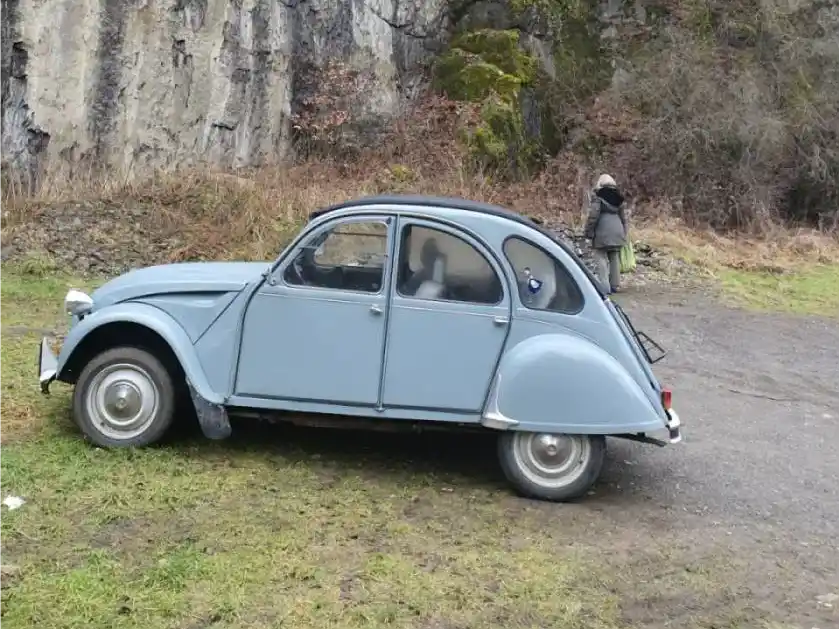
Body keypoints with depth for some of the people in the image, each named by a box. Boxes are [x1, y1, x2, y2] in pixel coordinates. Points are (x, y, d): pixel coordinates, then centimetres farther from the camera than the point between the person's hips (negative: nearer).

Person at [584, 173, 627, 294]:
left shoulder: (598, 196, -4)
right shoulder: (618, 198, 16)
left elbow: (593, 216, -12)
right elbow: (623, 217, 20)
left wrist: (588, 232, -5)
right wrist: (624, 233, 26)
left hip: (602, 232, -6)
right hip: (617, 232, 6)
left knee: (601, 259, -4)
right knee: (615, 259, 12)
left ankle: (604, 287, -11)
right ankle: (614, 286, 16)